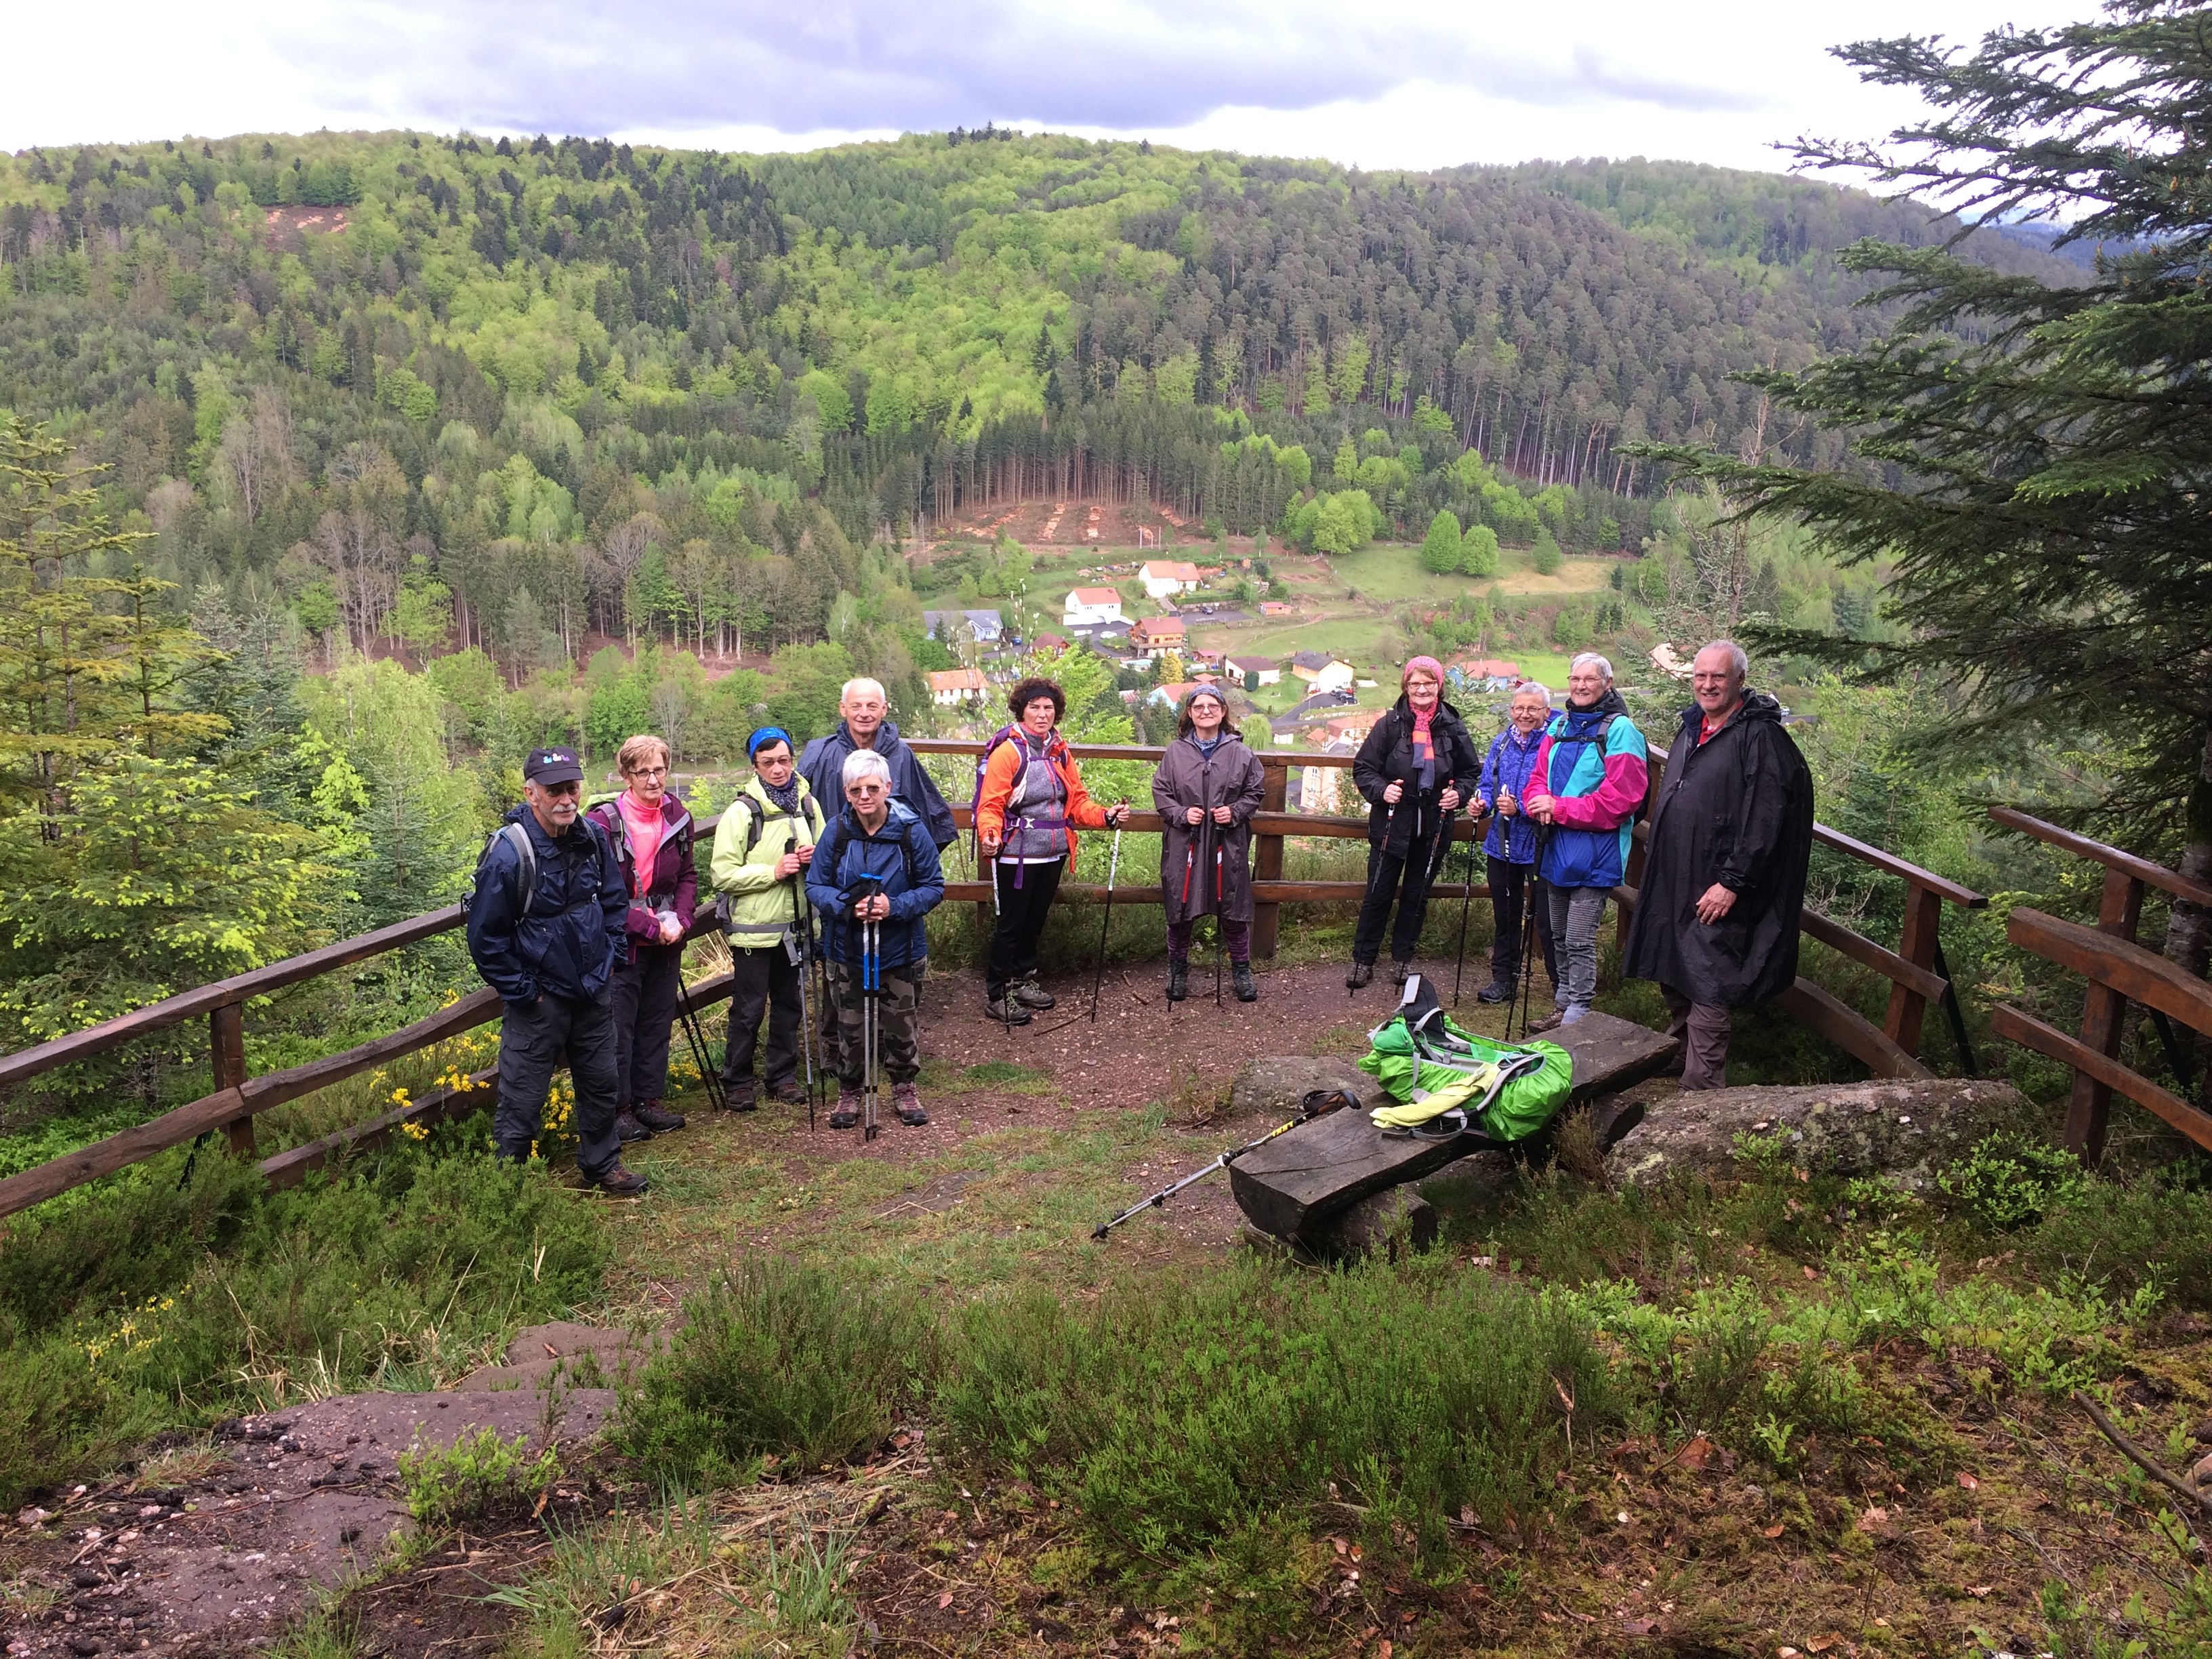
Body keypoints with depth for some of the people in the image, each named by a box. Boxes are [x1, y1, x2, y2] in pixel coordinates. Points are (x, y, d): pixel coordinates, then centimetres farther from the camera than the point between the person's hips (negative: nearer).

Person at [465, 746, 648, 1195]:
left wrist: (609, 958, 7)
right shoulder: (508, 854, -22)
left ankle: (602, 1165, 39)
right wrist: (521, 991, -14)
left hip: (594, 990, 6)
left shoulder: (593, 837, -3)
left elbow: (615, 899, 13)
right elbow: (485, 936, -17)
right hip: (539, 999, -6)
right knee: (522, 1099, 3)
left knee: (601, 1082, 20)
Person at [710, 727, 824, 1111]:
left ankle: (783, 1075, 27)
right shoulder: (742, 812, -11)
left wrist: (814, 859, -4)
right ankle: (737, 1082, 16)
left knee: (788, 1003, 14)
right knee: (748, 1010, 2)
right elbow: (722, 875, -13)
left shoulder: (808, 805, 5)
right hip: (753, 930, -5)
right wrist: (773, 871, -20)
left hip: (795, 924, 5)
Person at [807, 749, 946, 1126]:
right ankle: (849, 1092, 30)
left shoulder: (912, 830, -12)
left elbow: (934, 887, -6)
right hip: (846, 949, 1)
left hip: (901, 949, -1)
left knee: (901, 1024, 11)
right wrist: (847, 906, -21)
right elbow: (815, 885, -1)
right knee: (850, 1025, 11)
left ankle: (904, 1089, 32)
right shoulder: (836, 831, -9)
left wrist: (894, 907, -22)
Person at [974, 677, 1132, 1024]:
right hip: (1017, 855, -6)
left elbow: (1077, 801, 11)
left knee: (1035, 920, 17)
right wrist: (990, 836, -34)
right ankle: (997, 994, 10)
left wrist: (1105, 815, -6)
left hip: (1052, 855, 6)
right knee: (1011, 924, -1)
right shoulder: (1007, 751, -12)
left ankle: (1023, 980, 32)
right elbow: (991, 806, -16)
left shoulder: (1060, 753, 9)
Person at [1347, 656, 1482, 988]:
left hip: (1433, 828, 2)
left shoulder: (1453, 728, 0)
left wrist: (1459, 793, -8)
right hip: (1391, 826, -2)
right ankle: (1363, 960, 15)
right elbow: (1362, 768, -2)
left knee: (1417, 896, 13)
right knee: (1378, 895, 4)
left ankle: (1402, 958, 27)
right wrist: (1381, 790, -19)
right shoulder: (1390, 725, -6)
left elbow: (1471, 772, 11)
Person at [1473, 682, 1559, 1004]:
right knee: (1505, 915, 18)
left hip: (1539, 844, -6)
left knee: (1546, 920, -1)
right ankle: (1503, 979, 30)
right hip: (1502, 844, 6)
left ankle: (1563, 986, 13)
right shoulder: (1501, 743, 7)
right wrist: (1482, 802, -11)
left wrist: (1519, 808, -27)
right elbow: (1487, 783, 10)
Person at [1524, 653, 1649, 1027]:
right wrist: (1540, 802, -10)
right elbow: (1539, 776, 15)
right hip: (1557, 847, 8)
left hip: (1594, 852, -7)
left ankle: (1577, 1017, 5)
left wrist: (1559, 807, -18)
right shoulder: (1560, 726, 11)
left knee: (1579, 942, -5)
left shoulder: (1620, 730, -12)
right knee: (1561, 936, 18)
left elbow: (1620, 798, -19)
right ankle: (1562, 1006, 31)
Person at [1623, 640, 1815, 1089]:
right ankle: (1681, 1060, 35)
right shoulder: (1691, 729, 13)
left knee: (1705, 993, -7)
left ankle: (1702, 1095, -1)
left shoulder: (1760, 737, -13)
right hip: (1671, 883, 8)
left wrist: (1733, 882, -22)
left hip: (1717, 890, -8)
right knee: (1673, 981, 18)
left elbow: (1765, 819, -19)